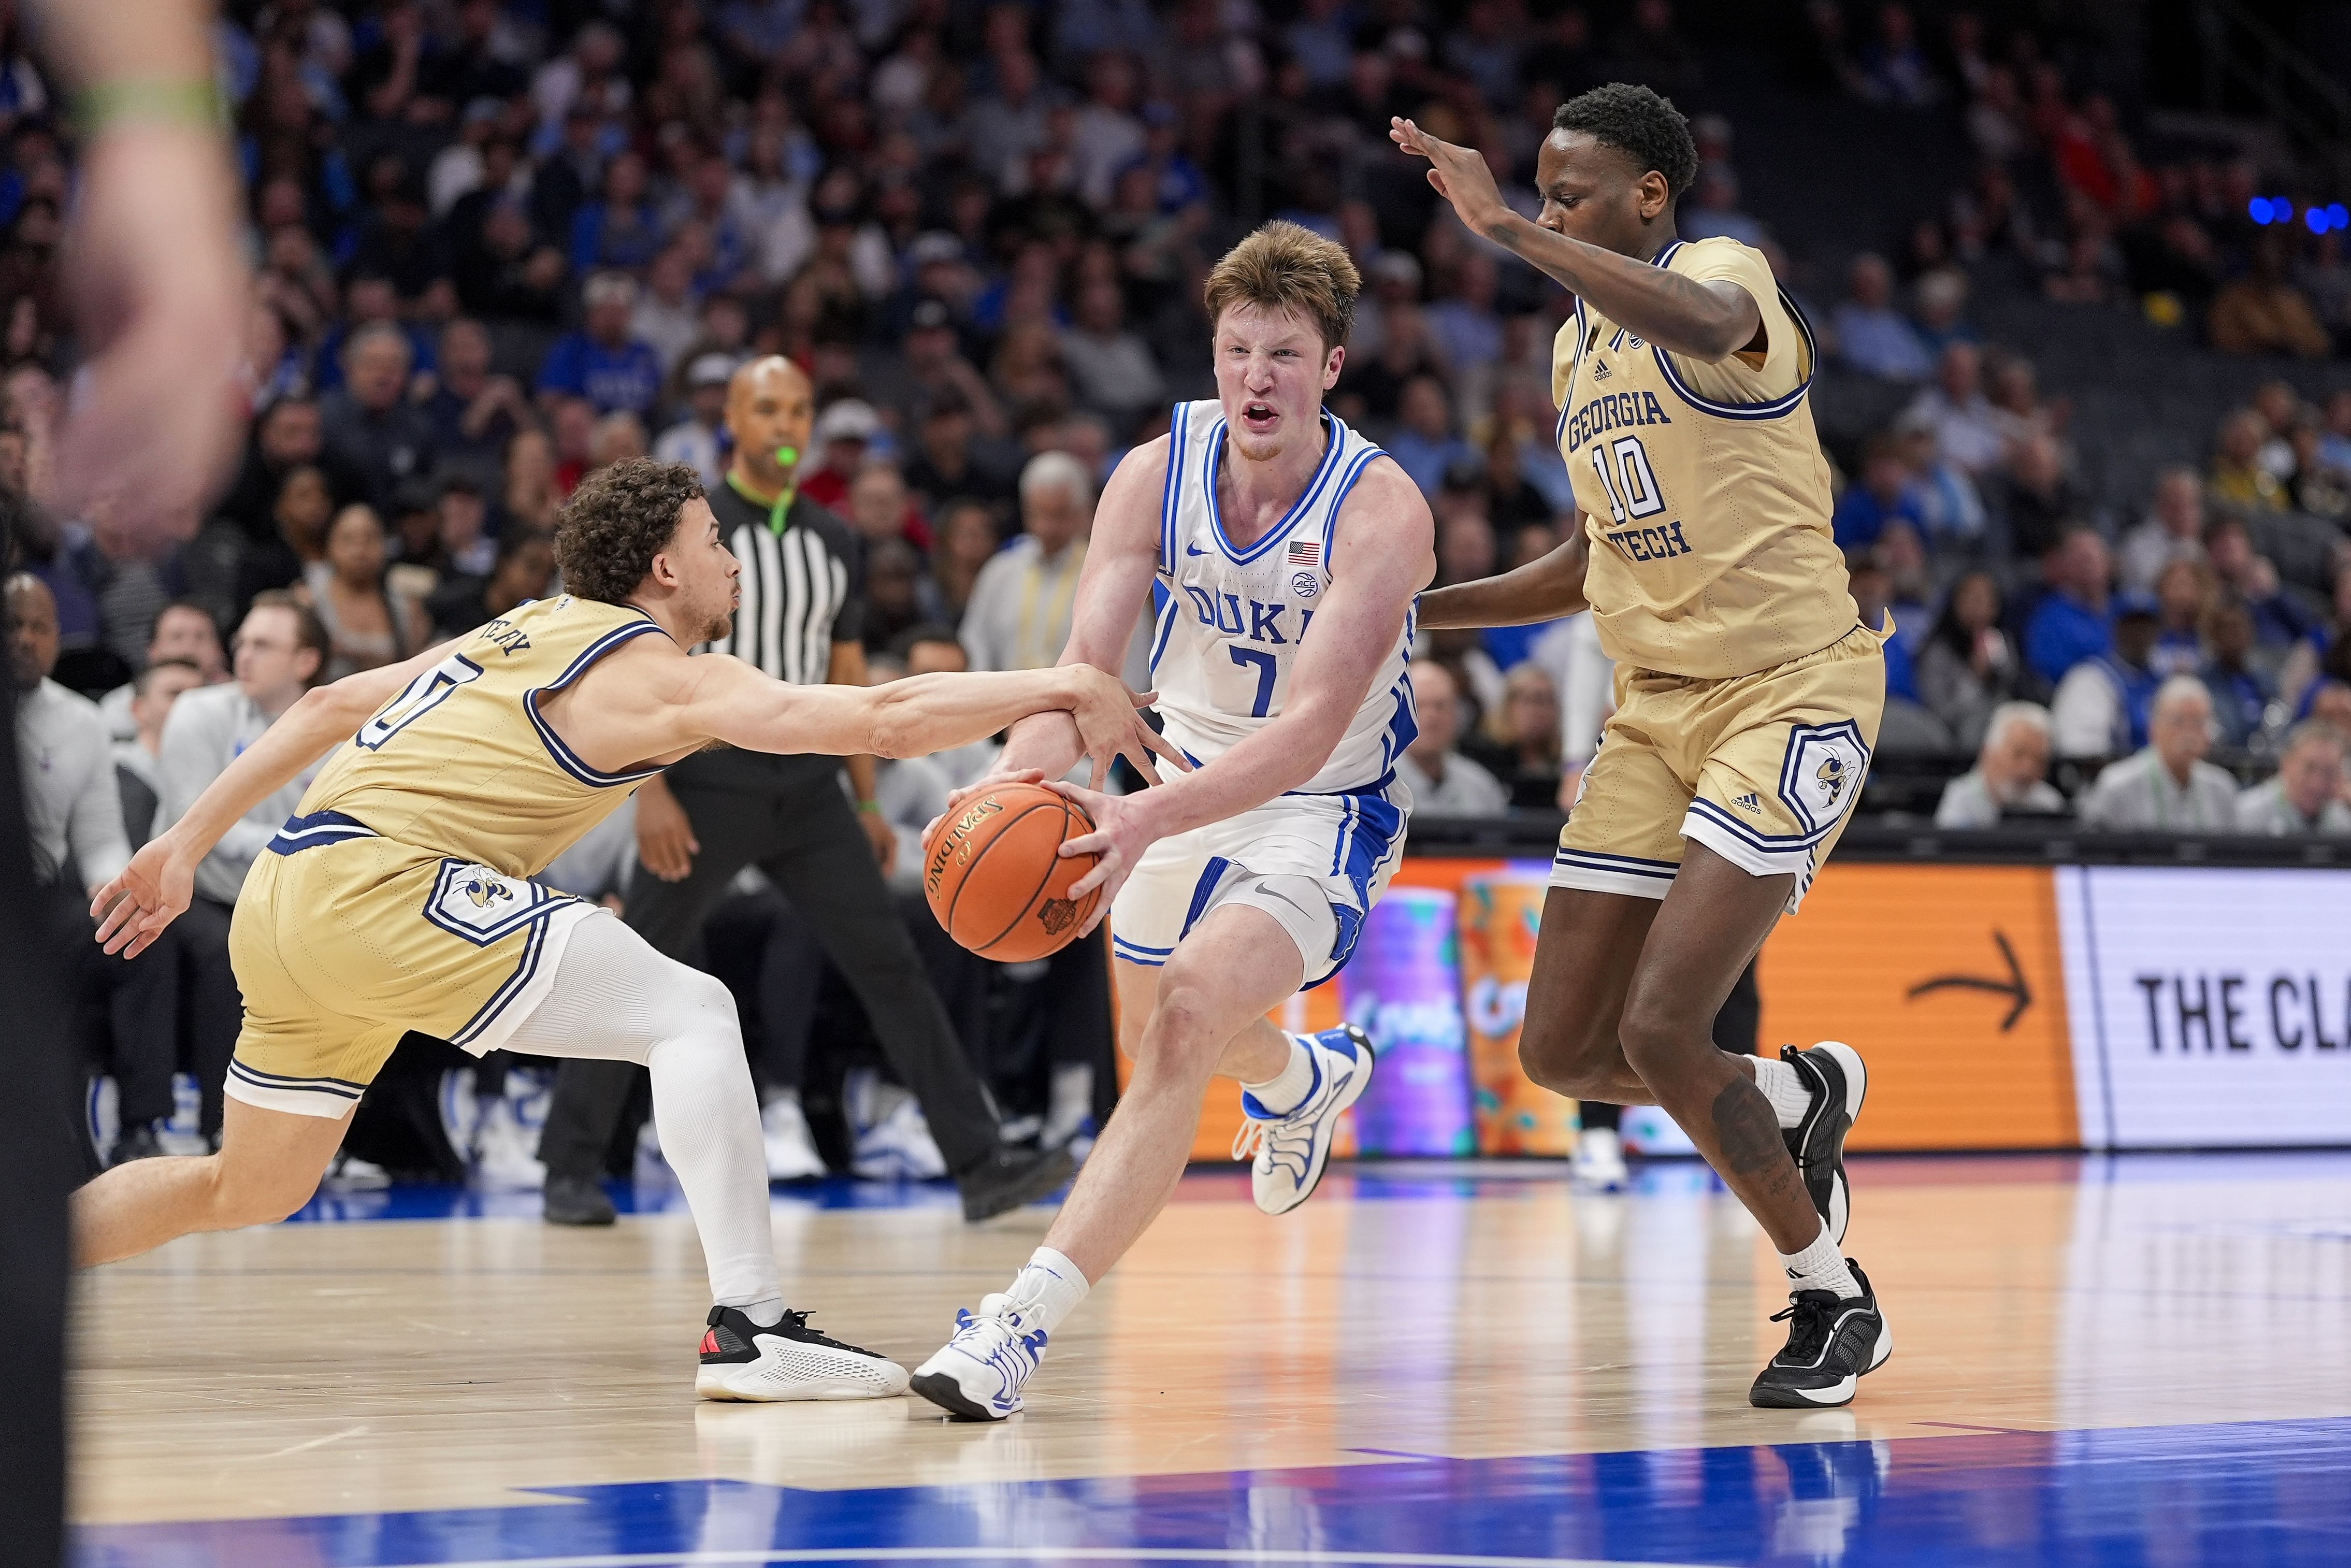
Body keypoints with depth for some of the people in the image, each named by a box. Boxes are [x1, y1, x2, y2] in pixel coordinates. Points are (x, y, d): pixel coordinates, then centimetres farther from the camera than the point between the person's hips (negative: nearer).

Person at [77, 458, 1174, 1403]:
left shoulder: (528, 631, 22)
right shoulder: (661, 678, -3)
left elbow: (332, 705, 24)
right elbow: (886, 720, -12)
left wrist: (188, 844, 27)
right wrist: (1058, 689, -6)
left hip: (284, 899, 9)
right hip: (385, 884, -9)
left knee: (247, 1191, 24)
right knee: (691, 1014, -9)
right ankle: (748, 1328, -17)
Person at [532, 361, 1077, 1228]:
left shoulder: (834, 540, 11)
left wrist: (867, 805, 13)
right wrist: (651, 791, -17)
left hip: (810, 789, 4)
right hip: (711, 787, -4)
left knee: (890, 964, -3)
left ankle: (980, 1164, -5)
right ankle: (570, 1169, 14)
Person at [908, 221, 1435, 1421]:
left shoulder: (1380, 511, -29)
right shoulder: (1157, 475, -16)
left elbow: (1314, 725, -36)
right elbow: (1086, 663, -23)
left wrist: (1150, 820, -51)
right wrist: (1015, 784, -45)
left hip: (1324, 811, -6)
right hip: (1196, 781, 6)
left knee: (1187, 1019, -28)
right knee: (1152, 1032, 26)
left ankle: (1027, 1320, -33)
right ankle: (1308, 1079, 63)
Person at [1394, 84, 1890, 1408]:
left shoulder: (1723, 273, -11)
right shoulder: (1579, 346, 14)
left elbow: (1708, 326, -40)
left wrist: (1510, 233, -42)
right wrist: (1423, 612, 18)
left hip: (1792, 690, -8)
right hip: (1658, 704, 8)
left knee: (1661, 1029, -18)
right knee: (1562, 1052, 2)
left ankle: (1836, 1302, 2)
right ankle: (1800, 1096, 28)